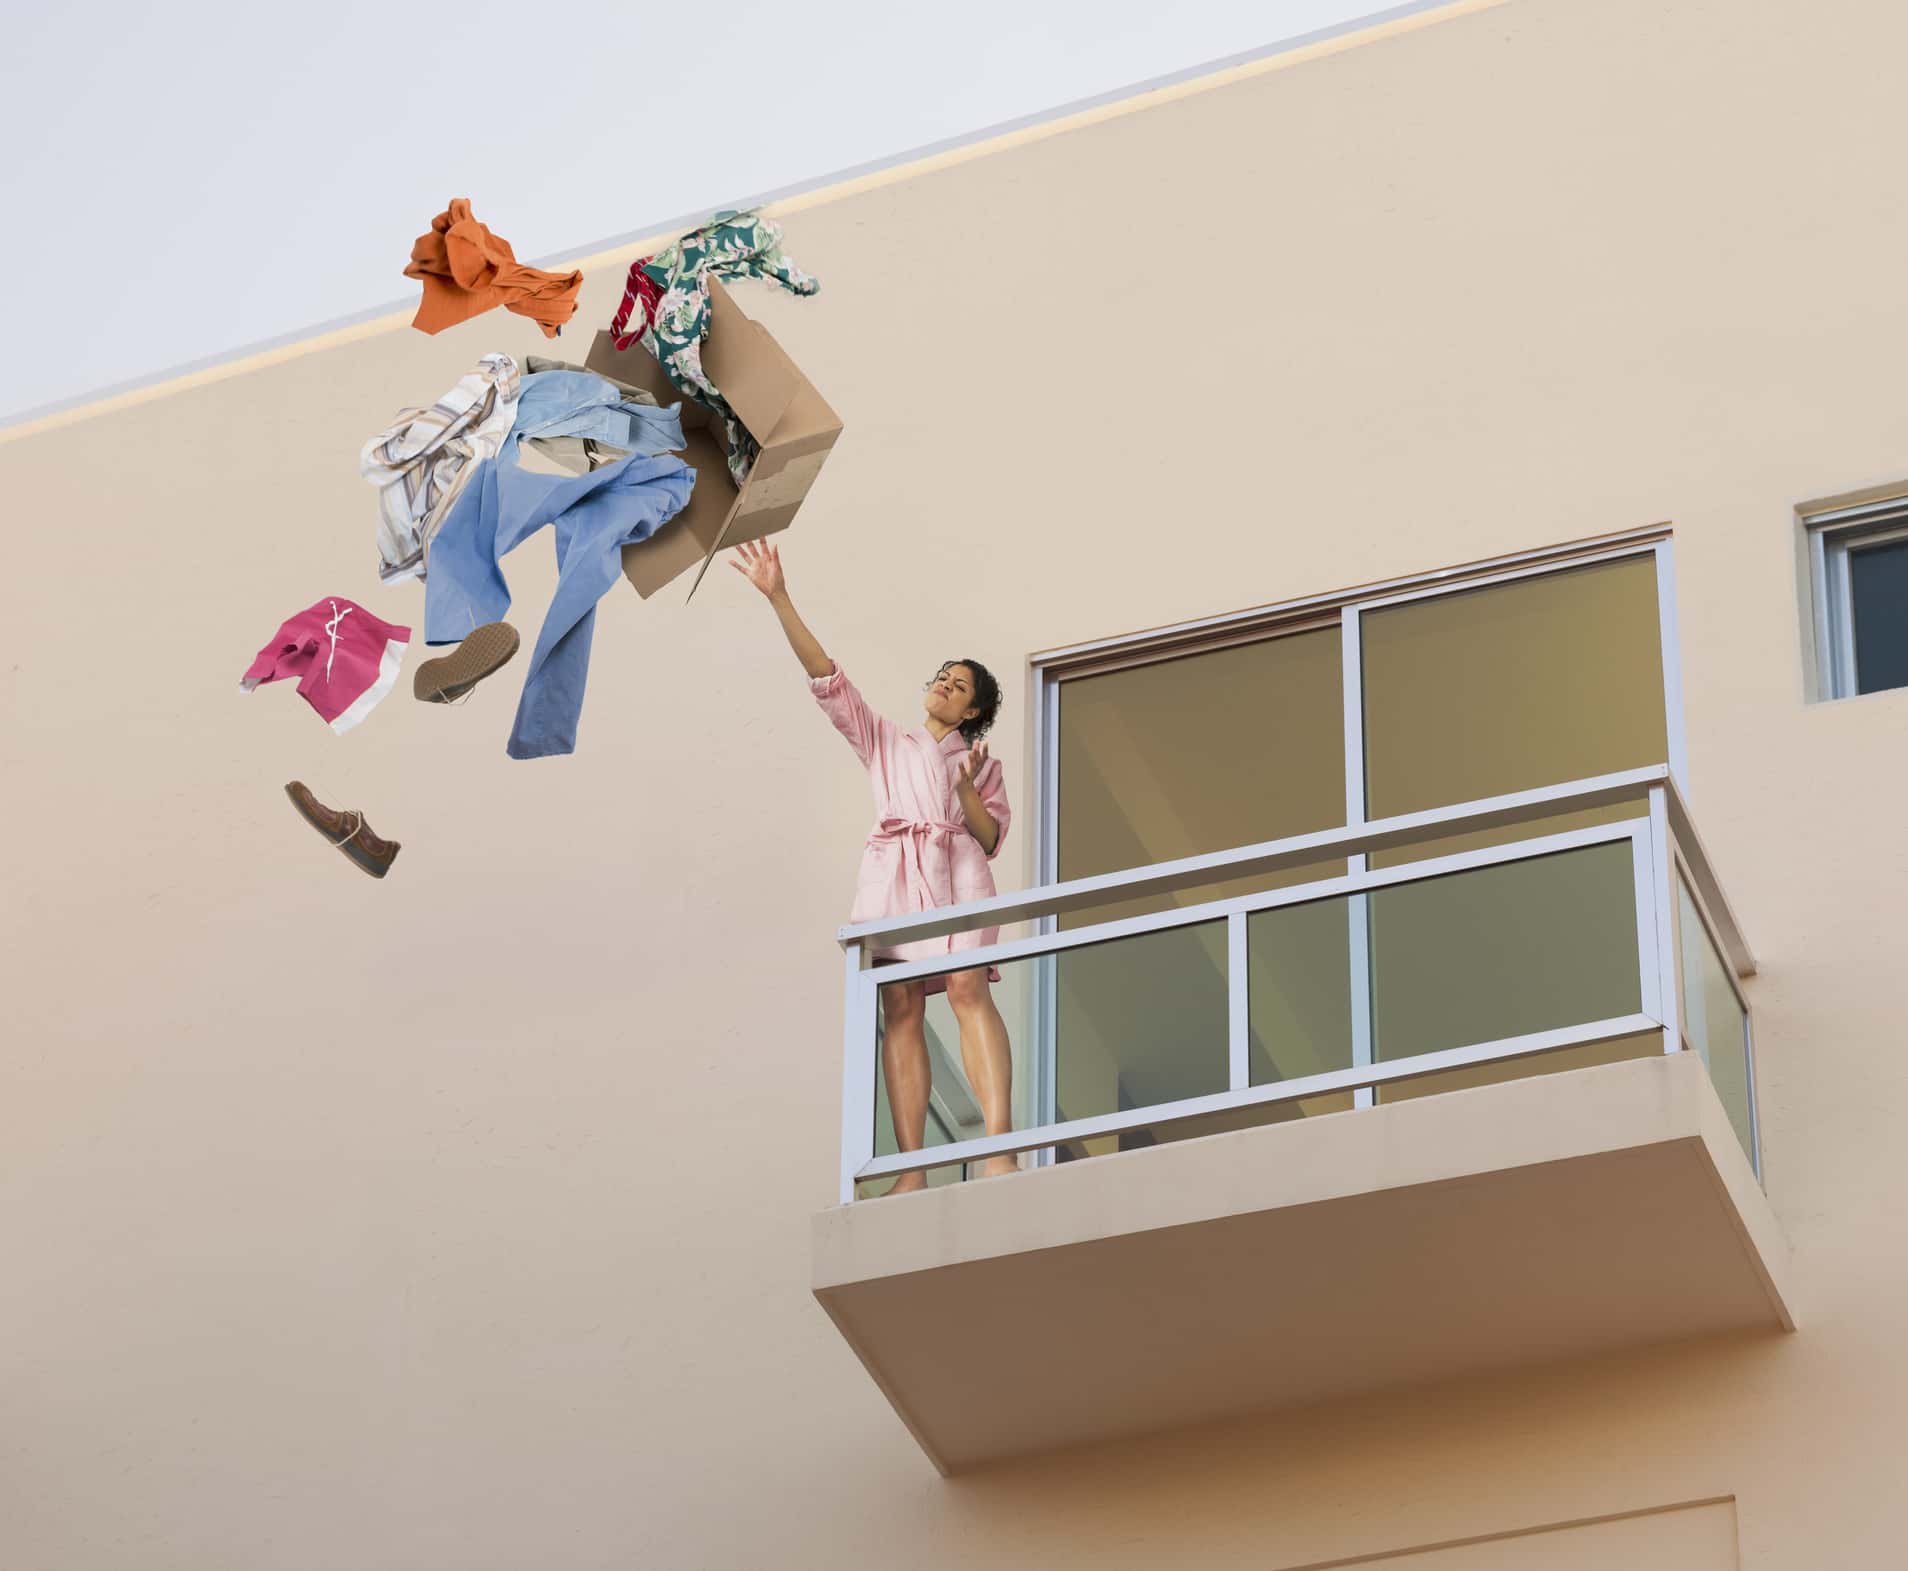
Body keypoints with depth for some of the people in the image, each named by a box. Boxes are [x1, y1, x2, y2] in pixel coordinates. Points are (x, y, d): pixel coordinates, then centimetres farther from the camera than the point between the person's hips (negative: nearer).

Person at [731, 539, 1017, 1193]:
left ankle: (1000, 1152, -34)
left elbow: (990, 838, 14)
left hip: (958, 869, -1)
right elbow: (826, 677, 17)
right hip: (893, 872, 1)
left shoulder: (984, 765, 25)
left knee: (969, 991, -22)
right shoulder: (884, 742, 26)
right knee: (901, 1011, -11)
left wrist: (967, 786, -4)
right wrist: (778, 597, 8)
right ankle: (911, 1172, -19)